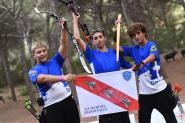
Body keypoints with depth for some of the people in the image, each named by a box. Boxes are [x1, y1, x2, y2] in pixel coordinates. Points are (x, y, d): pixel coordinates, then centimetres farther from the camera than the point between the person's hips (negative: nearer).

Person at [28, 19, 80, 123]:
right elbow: (43, 78, -20)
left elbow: (64, 45, 0)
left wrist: (63, 29, -15)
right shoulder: (33, 71, 1)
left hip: (68, 100, 4)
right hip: (51, 106, -3)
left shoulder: (55, 61, 12)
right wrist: (63, 77, -36)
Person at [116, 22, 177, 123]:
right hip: (144, 92, 5)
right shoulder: (134, 50, 11)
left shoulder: (151, 45, -5)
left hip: (159, 89, -5)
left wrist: (141, 63, -47)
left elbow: (152, 56, -26)